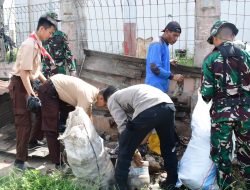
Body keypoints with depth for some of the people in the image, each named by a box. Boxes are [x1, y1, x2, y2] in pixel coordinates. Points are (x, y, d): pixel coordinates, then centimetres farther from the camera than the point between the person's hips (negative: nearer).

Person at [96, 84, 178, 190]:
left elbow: (122, 125, 8)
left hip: (147, 110, -7)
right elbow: (131, 121, 40)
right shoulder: (126, 93, 41)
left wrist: (134, 152, 14)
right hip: (168, 106, 8)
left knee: (125, 151, 13)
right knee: (168, 148, 29)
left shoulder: (111, 99, 21)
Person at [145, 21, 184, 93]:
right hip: (155, 87, -10)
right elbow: (155, 68, -23)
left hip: (161, 87, 10)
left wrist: (169, 62, 14)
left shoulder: (164, 45, 15)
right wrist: (173, 76, -18)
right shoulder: (157, 44, -15)